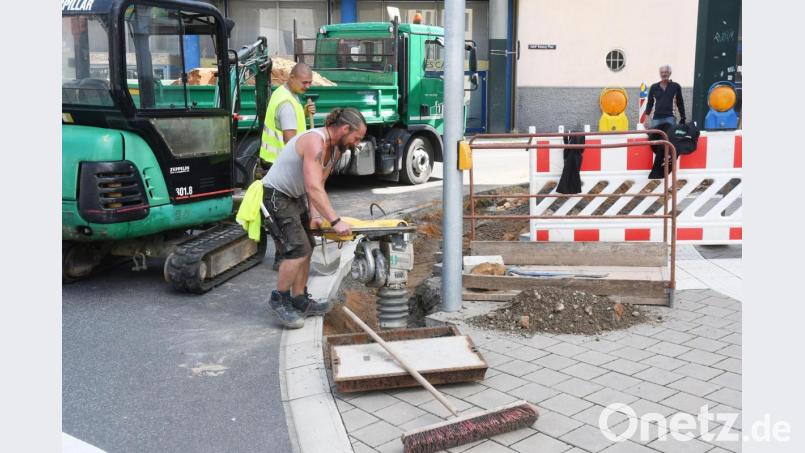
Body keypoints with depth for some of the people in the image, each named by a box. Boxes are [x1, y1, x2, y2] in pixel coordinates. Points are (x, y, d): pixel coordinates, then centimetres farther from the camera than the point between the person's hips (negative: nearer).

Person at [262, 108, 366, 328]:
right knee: (297, 248, -17)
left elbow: (318, 185, 5)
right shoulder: (315, 142, -27)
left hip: (295, 197, 11)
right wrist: (335, 221, -39)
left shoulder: (336, 149, 4)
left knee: (306, 247, 13)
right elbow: (314, 188, -37)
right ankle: (279, 299, 0)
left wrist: (314, 214, -9)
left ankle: (300, 302, 22)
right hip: (275, 195, -11)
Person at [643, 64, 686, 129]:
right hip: (656, 118, 1)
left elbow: (680, 104, 11)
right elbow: (649, 103, 12)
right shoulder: (654, 87, 8)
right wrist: (646, 120, 5)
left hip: (669, 117, -1)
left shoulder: (675, 86, 6)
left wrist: (682, 119, 9)